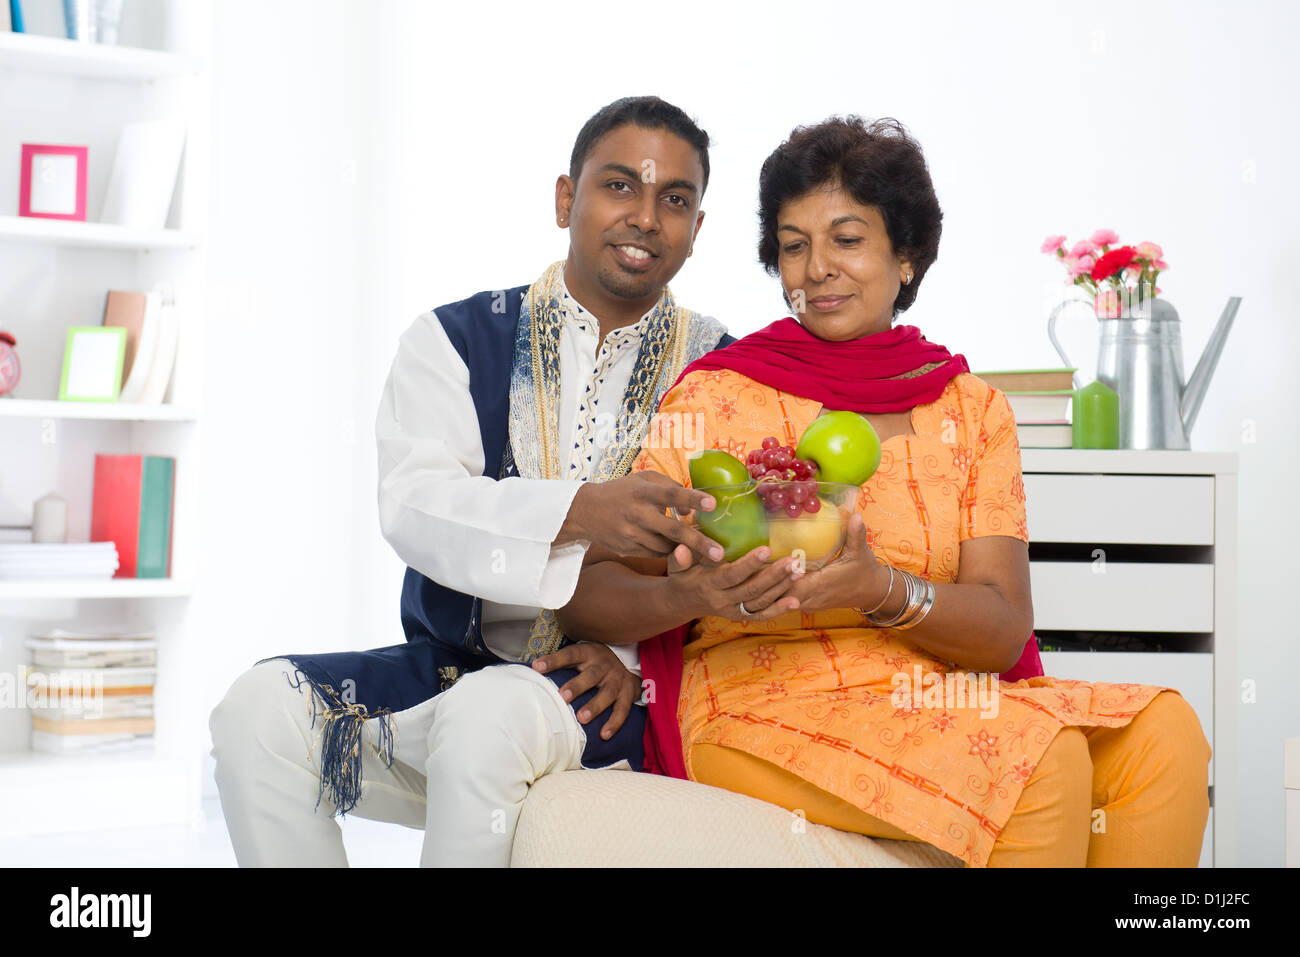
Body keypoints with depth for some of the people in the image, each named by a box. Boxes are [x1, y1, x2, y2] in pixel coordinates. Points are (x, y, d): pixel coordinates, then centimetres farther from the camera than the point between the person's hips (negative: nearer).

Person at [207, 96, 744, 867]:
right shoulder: (458, 340, 7)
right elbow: (413, 504, -11)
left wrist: (635, 650, -21)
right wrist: (580, 513, -29)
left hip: (605, 699, -2)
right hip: (449, 666, 3)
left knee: (488, 715, -35)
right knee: (263, 705, -22)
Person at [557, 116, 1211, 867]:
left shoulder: (973, 409, 11)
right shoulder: (718, 397, 3)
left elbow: (1004, 630, 0)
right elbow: (589, 595, -2)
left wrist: (884, 592, -21)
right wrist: (691, 597, -25)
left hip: (938, 704, 4)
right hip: (763, 713, -4)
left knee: (1162, 732, -21)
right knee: (1044, 759, -28)